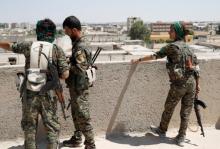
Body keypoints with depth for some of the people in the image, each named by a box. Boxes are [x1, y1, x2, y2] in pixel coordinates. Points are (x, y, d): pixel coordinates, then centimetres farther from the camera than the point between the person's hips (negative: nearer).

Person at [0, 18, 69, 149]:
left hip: (29, 94, 2)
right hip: (48, 95, -2)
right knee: (52, 128, 10)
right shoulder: (57, 50, -6)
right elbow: (65, 75, -11)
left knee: (29, 127, 17)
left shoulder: (28, 46, 0)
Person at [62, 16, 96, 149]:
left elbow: (80, 69, -27)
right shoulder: (77, 43, 10)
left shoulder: (80, 47, -21)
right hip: (75, 86, 10)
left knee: (83, 116, -2)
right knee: (76, 114, 20)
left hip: (79, 87, -10)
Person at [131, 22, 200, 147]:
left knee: (169, 109, 15)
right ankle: (181, 138, 20)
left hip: (179, 84, -6)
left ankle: (162, 130, 35)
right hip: (191, 83, 6)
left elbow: (156, 55, -7)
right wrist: (197, 84, 14)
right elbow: (196, 66, 9)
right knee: (186, 112, 12)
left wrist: (139, 60, 1)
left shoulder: (172, 46, -9)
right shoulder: (188, 47, 10)